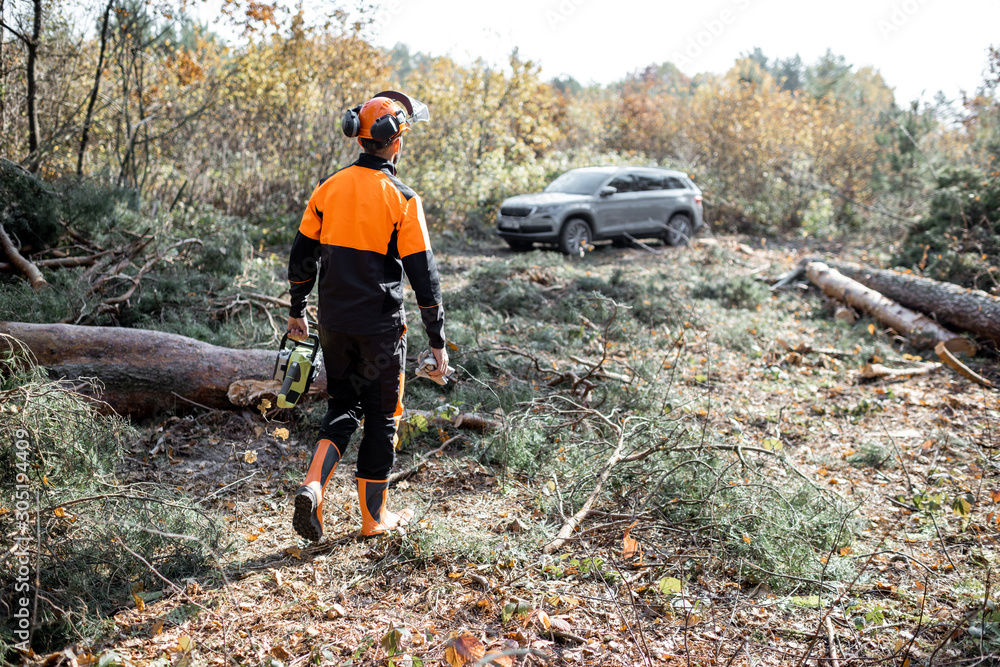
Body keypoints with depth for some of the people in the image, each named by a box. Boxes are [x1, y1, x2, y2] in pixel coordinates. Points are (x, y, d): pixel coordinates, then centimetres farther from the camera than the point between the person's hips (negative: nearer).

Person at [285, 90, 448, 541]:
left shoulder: (329, 188, 2)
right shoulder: (401, 199, -11)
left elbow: (302, 256, 8)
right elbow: (422, 274, -11)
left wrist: (297, 311, 21)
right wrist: (437, 340, -4)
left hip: (333, 323, 4)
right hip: (380, 327, -4)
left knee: (344, 405, 21)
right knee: (382, 416, 11)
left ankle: (314, 484, 1)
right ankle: (374, 516, 22)